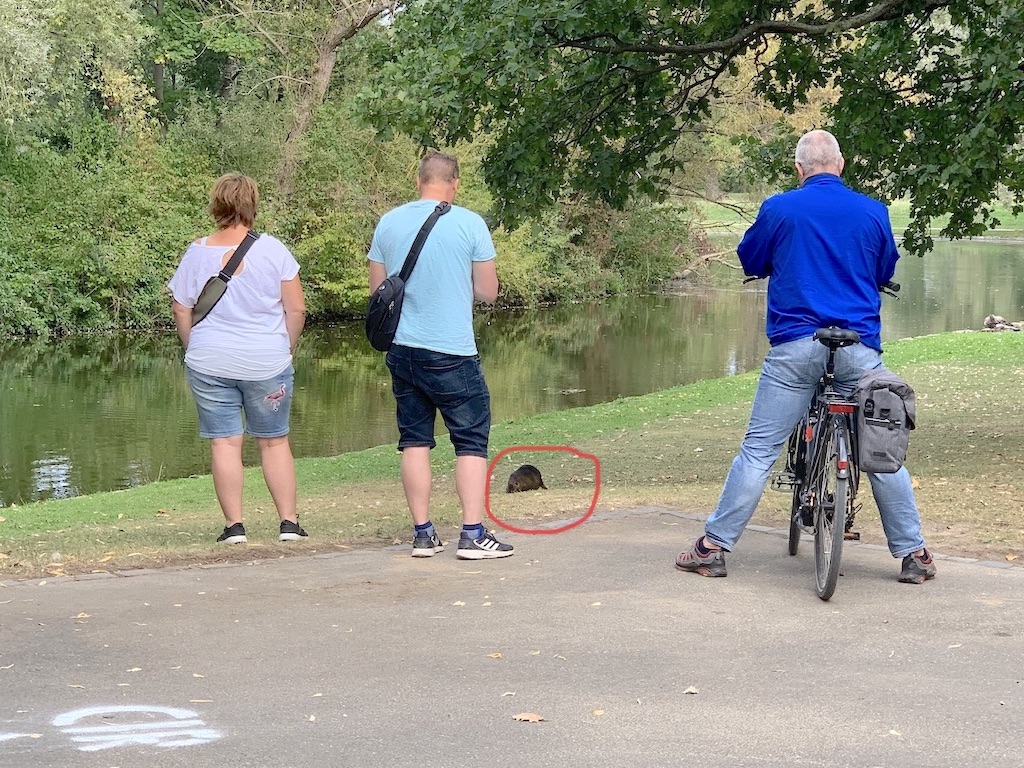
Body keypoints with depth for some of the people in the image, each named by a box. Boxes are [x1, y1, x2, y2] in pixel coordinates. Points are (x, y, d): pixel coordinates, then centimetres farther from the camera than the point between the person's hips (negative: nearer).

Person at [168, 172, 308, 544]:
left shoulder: (197, 253, -1)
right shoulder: (272, 249, -6)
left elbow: (180, 309, 6)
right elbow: (296, 308, -5)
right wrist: (287, 347, 10)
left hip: (209, 363, 1)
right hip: (266, 361, 0)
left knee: (224, 442, 4)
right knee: (274, 441, 10)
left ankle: (234, 525, 3)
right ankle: (289, 522, 10)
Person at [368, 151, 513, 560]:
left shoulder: (388, 223, 4)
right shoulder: (470, 223, -7)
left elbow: (377, 287, 10)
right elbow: (488, 292, -3)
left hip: (401, 349, 4)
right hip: (452, 353, -4)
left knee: (415, 441, 10)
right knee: (471, 441, 3)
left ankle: (423, 534, 11)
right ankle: (473, 534, -1)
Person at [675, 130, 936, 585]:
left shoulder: (779, 209, 0)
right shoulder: (872, 212, 5)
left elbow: (750, 261, 16)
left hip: (795, 347, -1)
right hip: (859, 348, 1)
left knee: (759, 449, 3)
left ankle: (714, 547, 5)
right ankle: (913, 554, 11)